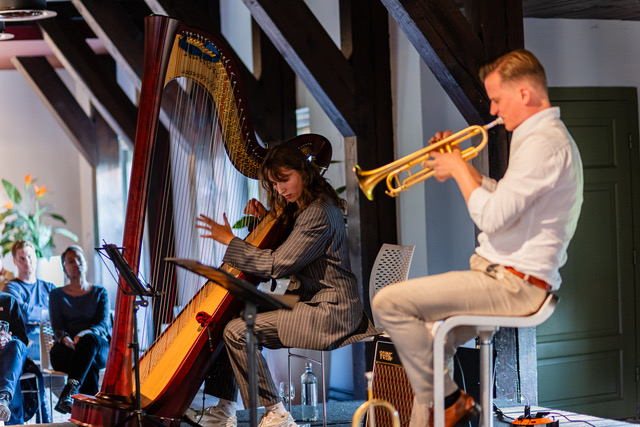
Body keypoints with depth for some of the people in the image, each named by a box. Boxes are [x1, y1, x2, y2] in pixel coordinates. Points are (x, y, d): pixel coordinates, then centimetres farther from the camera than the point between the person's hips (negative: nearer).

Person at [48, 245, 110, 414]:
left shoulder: (100, 293, 17)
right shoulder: (57, 295, 17)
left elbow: (103, 324, 2)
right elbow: (57, 327, 4)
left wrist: (86, 334, -24)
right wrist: (66, 340, -22)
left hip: (99, 349, 0)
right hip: (65, 350, 0)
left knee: (89, 339, -40)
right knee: (89, 366, -38)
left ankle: (69, 392, -59)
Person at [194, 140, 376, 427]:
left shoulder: (319, 213, -18)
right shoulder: (303, 209, 15)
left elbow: (278, 265, -21)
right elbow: (284, 253, 22)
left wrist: (230, 240, -13)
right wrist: (266, 219, 10)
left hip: (328, 313, -11)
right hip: (314, 304, 11)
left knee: (238, 331, -19)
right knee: (231, 315, 13)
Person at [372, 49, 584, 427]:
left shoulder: (544, 143, -19)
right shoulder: (545, 135, 17)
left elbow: (491, 217, -25)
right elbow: (506, 200, 23)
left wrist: (458, 169, -10)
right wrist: (461, 165, 13)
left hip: (513, 284, -11)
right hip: (511, 277, 11)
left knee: (390, 303, -16)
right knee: (430, 340, 18)